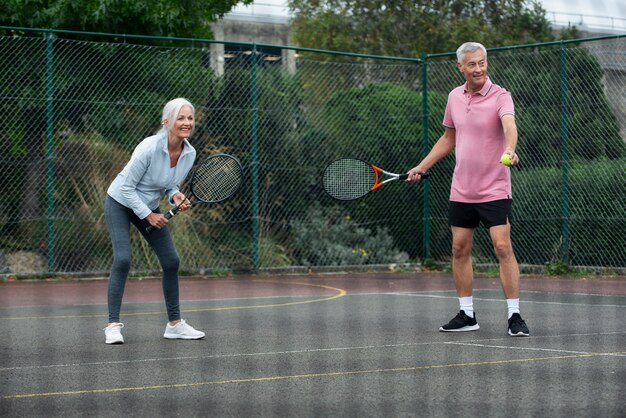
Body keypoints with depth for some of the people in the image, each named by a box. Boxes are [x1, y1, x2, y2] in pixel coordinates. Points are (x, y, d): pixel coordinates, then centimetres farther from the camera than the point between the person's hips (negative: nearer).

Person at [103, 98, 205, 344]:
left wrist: (176, 197, -16)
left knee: (171, 261, 0)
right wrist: (148, 215, -22)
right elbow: (126, 187, -22)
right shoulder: (149, 148, -30)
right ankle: (113, 325, -14)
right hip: (121, 202, -6)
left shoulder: (190, 153, -10)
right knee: (122, 260, -20)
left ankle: (174, 324, 11)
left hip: (150, 207, 6)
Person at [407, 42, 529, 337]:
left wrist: (509, 149, -53)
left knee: (503, 248, -12)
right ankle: (467, 315, 18)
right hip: (461, 190, 6)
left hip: (494, 190, -6)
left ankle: (514, 316, -6)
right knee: (459, 249, 8)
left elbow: (509, 125, -32)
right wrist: (422, 166, 16)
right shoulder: (455, 97, 7)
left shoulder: (500, 96, -11)